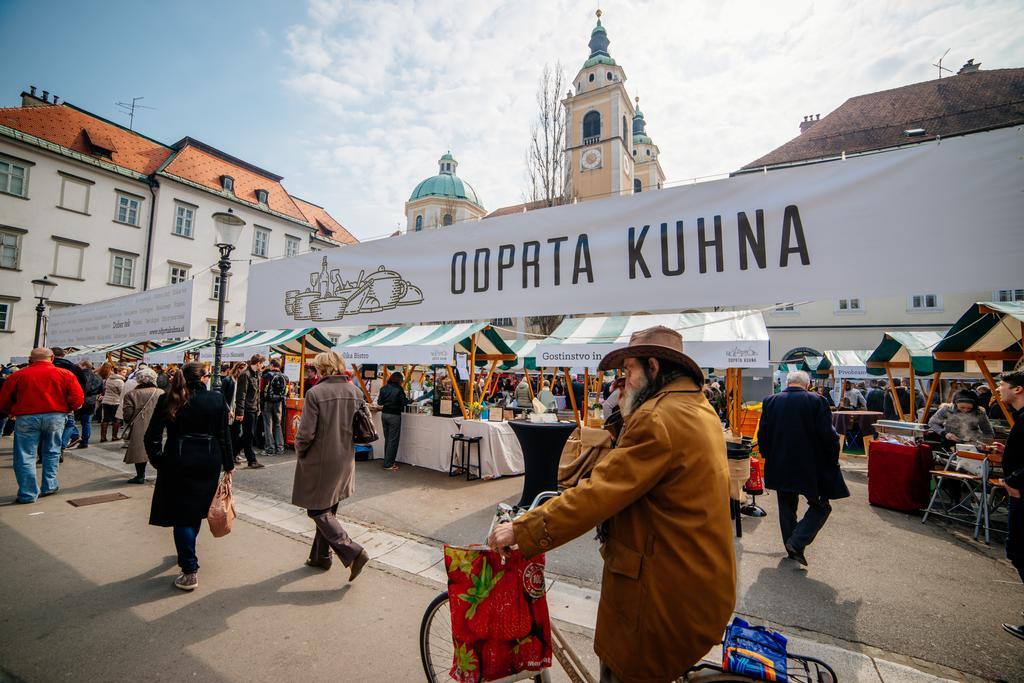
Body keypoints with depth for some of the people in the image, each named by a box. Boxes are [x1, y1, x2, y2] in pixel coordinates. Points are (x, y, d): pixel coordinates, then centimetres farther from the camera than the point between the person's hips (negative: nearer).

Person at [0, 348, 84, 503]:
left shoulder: (18, 375, 0)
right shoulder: (65, 374, 0)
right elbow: (78, 399, -6)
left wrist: (12, 412, 25)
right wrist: (65, 409, 14)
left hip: (26, 418, -1)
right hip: (56, 416, 1)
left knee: (25, 457, 8)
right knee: (51, 452, 17)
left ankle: (28, 494, 10)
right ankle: (50, 486, 21)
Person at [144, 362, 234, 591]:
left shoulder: (168, 400, -4)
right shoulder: (217, 399, -3)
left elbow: (152, 436, -7)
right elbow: (224, 435, -2)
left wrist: (158, 461, 7)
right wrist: (228, 464, 7)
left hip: (179, 461, -2)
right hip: (209, 461, 2)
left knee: (182, 514, 5)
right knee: (196, 510, 20)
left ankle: (190, 572, 4)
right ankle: (186, 554, 42)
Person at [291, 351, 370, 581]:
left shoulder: (315, 393, -18)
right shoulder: (356, 392, -1)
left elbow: (306, 433, -18)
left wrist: (299, 452, 2)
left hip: (320, 461, -6)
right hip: (345, 461, 6)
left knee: (317, 511, 8)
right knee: (328, 510, 22)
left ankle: (352, 552, -2)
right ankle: (321, 555, 35)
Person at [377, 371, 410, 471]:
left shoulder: (384, 388, 3)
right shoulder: (399, 389, -12)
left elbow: (379, 402, 7)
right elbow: (405, 402, -12)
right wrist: (406, 398, 9)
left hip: (384, 414, 6)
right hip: (394, 415, -6)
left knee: (387, 439, 17)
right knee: (393, 440, 2)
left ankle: (387, 461, 24)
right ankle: (388, 464, 5)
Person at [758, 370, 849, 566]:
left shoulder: (770, 401, -2)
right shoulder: (816, 401, -12)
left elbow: (762, 434, 1)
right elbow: (828, 436, -13)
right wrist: (832, 460, 2)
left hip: (779, 467, 4)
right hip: (810, 467, -3)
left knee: (786, 507, 18)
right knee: (820, 506, 13)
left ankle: (791, 547, 27)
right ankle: (797, 543, 0)